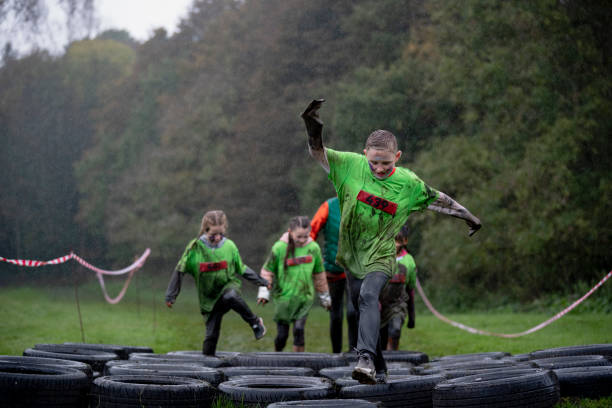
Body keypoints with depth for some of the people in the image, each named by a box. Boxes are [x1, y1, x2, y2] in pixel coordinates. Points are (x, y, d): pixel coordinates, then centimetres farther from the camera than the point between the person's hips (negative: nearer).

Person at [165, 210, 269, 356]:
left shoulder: (229, 246, -5)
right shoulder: (195, 247, -10)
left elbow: (242, 269, 11)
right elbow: (180, 271, -3)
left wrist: (261, 281, 8)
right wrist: (171, 295, -4)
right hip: (209, 298, 1)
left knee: (230, 296, -37)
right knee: (211, 334, -5)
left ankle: (255, 322, -17)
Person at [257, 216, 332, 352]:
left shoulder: (313, 248, -2)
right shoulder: (279, 248, -11)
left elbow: (319, 274, 11)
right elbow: (268, 271, 1)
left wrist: (324, 296, 19)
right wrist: (264, 292, -4)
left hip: (304, 297, 1)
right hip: (283, 297, -1)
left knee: (299, 329, -11)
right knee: (282, 333, 4)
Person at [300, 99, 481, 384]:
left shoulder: (409, 183, -7)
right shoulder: (352, 165, -6)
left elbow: (437, 199, 8)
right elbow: (320, 155, -3)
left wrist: (467, 216, 19)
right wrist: (313, 131, -23)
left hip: (381, 255, -3)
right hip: (352, 254, 3)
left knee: (368, 297, -28)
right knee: (362, 311, 9)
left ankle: (367, 359, -39)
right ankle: (378, 369, 23)